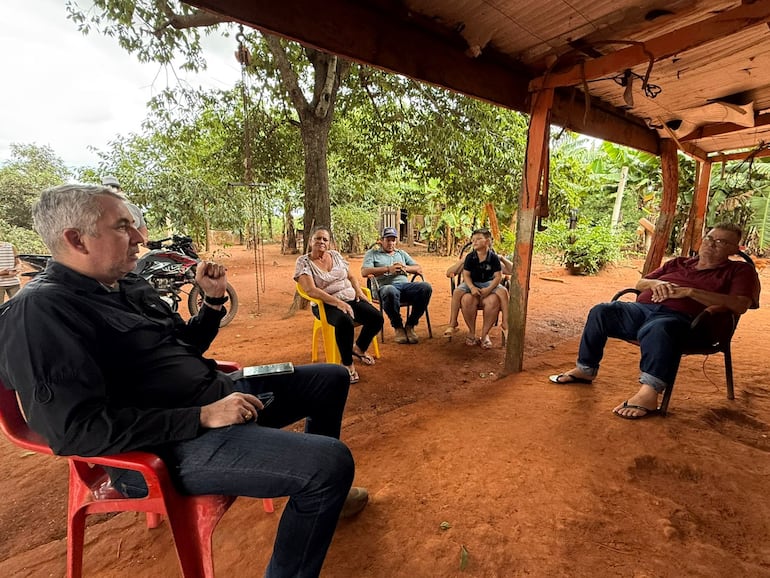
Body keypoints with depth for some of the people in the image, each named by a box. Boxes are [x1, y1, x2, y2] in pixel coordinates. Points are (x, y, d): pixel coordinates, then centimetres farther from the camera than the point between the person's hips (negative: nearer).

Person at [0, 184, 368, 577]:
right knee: (332, 462, -28)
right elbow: (76, 430, -23)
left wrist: (214, 299, 6)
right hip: (176, 443, -10)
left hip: (220, 395, 10)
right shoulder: (39, 312, -14)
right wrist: (202, 417, -24)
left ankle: (314, 493, 35)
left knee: (331, 379, 17)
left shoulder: (129, 286, 13)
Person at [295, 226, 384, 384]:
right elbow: (311, 290, -17)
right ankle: (347, 364, -14)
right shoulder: (303, 262, -5)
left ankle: (359, 348, 13)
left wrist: (359, 292, -2)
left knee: (376, 318, -16)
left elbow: (351, 276, 18)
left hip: (351, 299, 6)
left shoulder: (336, 255, 12)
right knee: (345, 322, -37)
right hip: (326, 305, -5)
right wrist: (338, 302, -24)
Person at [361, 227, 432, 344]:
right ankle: (398, 327, -17)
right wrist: (388, 269, -10)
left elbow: (419, 269, 21)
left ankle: (410, 325, -14)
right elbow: (364, 272, -2)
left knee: (426, 287, -27)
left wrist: (405, 268, -1)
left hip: (405, 285, 4)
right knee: (390, 292, -42)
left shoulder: (402, 253, 30)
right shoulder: (372, 253, 17)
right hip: (386, 286, -4)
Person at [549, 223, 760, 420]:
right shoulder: (678, 263, 30)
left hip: (678, 317, -5)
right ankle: (585, 369, -8)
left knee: (657, 330, -41)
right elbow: (639, 284, 27)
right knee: (601, 311, -18)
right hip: (642, 308, 6)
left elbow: (740, 305, -4)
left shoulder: (739, 271, 16)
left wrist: (690, 291, -11)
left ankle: (648, 394, -45)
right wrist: (655, 283, 2)